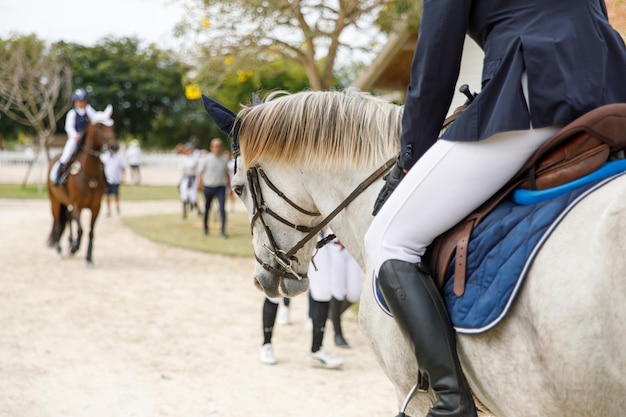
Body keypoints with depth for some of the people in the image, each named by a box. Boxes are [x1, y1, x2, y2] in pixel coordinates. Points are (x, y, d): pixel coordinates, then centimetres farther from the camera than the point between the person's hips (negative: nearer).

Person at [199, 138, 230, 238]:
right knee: (207, 208, 11)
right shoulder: (207, 159, -3)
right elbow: (201, 172, 5)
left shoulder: (224, 160, 4)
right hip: (208, 187, 0)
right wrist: (203, 183, -5)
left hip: (221, 188, 1)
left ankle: (223, 230, -13)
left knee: (222, 208, -12)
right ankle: (206, 228, 30)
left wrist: (229, 186, 15)